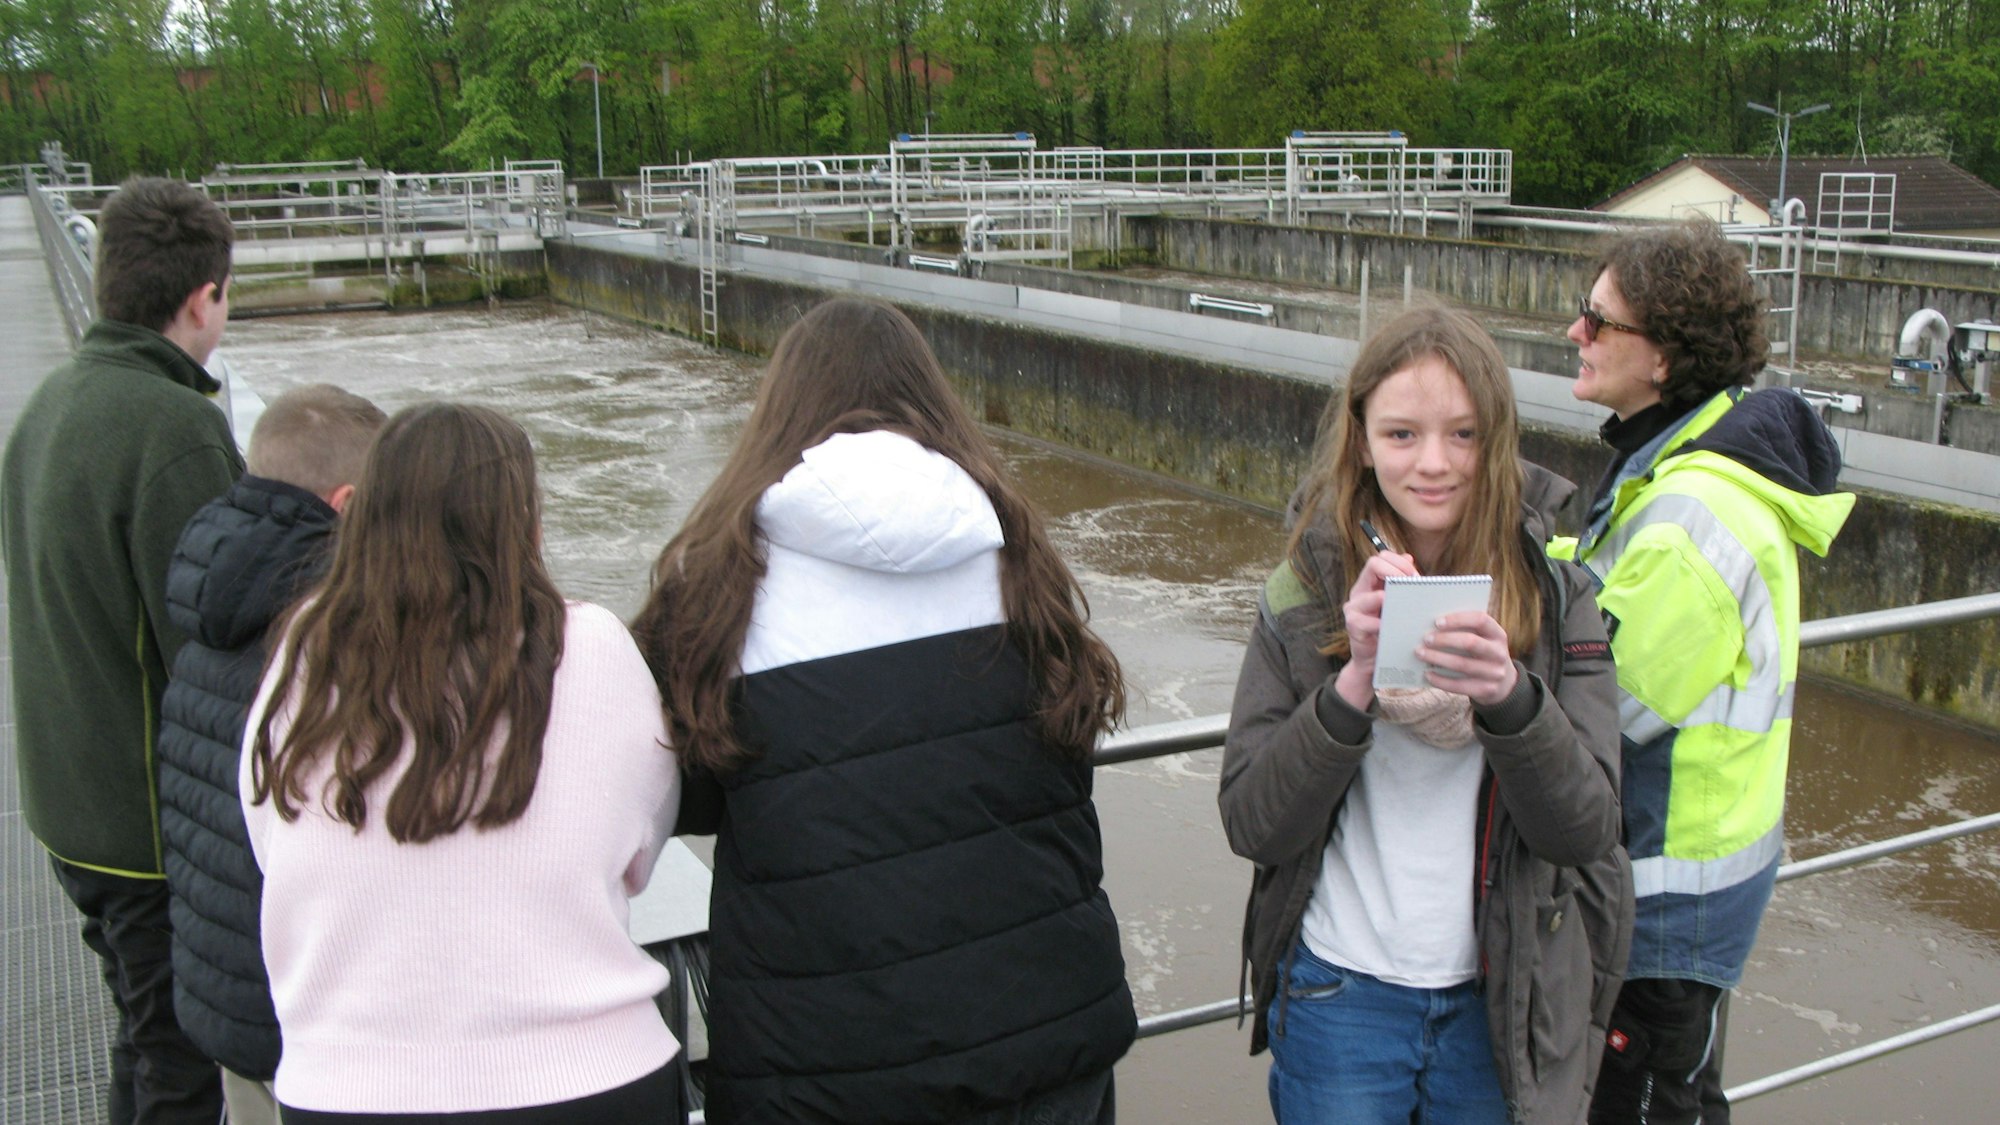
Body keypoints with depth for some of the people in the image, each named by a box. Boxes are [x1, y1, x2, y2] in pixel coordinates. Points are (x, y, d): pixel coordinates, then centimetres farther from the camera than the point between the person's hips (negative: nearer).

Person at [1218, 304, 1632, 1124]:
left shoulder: (1553, 594, -5)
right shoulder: (1307, 591, -6)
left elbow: (1586, 829, -10)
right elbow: (1251, 825, -10)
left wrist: (1509, 694, -27)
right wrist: (1355, 684, -24)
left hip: (1502, 1003, 1)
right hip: (1339, 998, -1)